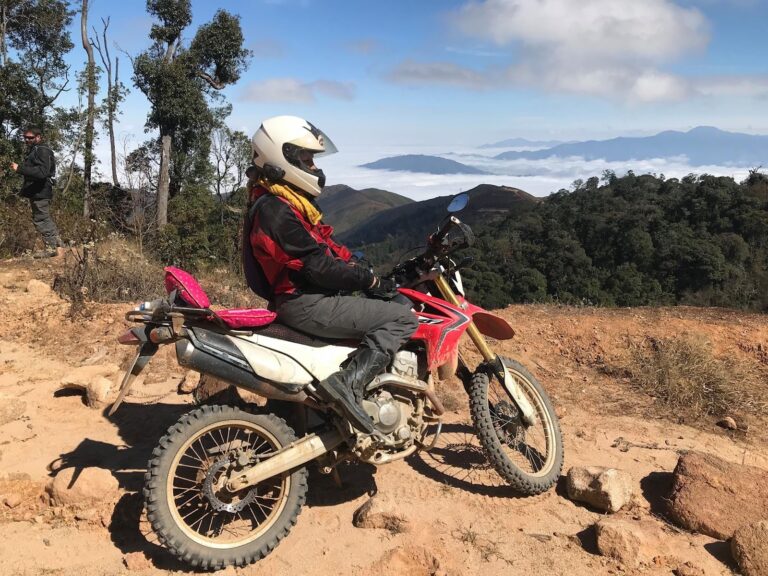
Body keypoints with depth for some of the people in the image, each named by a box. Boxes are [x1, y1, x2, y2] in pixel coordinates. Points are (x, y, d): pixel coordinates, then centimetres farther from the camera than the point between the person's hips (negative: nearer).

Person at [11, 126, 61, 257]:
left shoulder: (42, 151, -14)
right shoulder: (33, 151, 17)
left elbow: (42, 172, -27)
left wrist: (20, 168, -29)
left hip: (41, 192, -10)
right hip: (37, 191, 10)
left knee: (41, 219, -6)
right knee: (44, 218, 18)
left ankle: (51, 247, -1)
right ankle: (56, 240, 28)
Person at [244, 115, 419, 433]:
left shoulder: (284, 201, 14)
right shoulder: (276, 210, -20)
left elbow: (324, 248, 17)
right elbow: (319, 267, -23)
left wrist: (362, 268, 8)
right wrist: (371, 280, -14)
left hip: (306, 296, 11)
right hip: (306, 304, -11)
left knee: (384, 310, 26)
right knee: (403, 319, -14)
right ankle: (348, 384, -22)